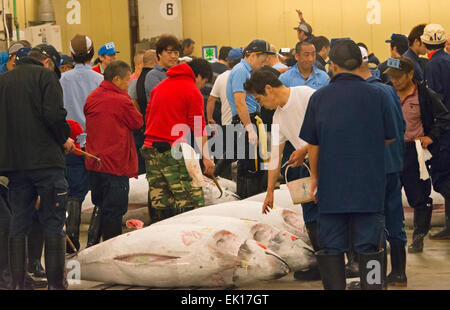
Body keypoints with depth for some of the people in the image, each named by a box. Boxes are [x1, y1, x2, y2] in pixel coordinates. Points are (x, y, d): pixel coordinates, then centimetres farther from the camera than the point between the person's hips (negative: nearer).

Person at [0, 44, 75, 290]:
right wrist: (64, 139, 0)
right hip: (46, 161, -5)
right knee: (53, 224, 0)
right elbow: (54, 114, -15)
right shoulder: (45, 76, -4)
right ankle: (55, 283, -3)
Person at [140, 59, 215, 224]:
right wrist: (206, 157, -4)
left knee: (159, 203, 8)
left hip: (151, 149, 7)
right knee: (192, 202, -7)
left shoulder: (160, 86, 19)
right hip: (175, 152, -7)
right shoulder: (193, 92, -3)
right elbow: (198, 129, -6)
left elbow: (148, 117, 25)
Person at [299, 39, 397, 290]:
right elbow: (388, 138, 6)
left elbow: (313, 145, 1)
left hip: (331, 185, 0)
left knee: (332, 247, 9)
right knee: (369, 246, 6)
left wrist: (315, 177, 15)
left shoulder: (319, 98, -3)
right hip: (369, 184, 0)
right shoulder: (378, 96, -4)